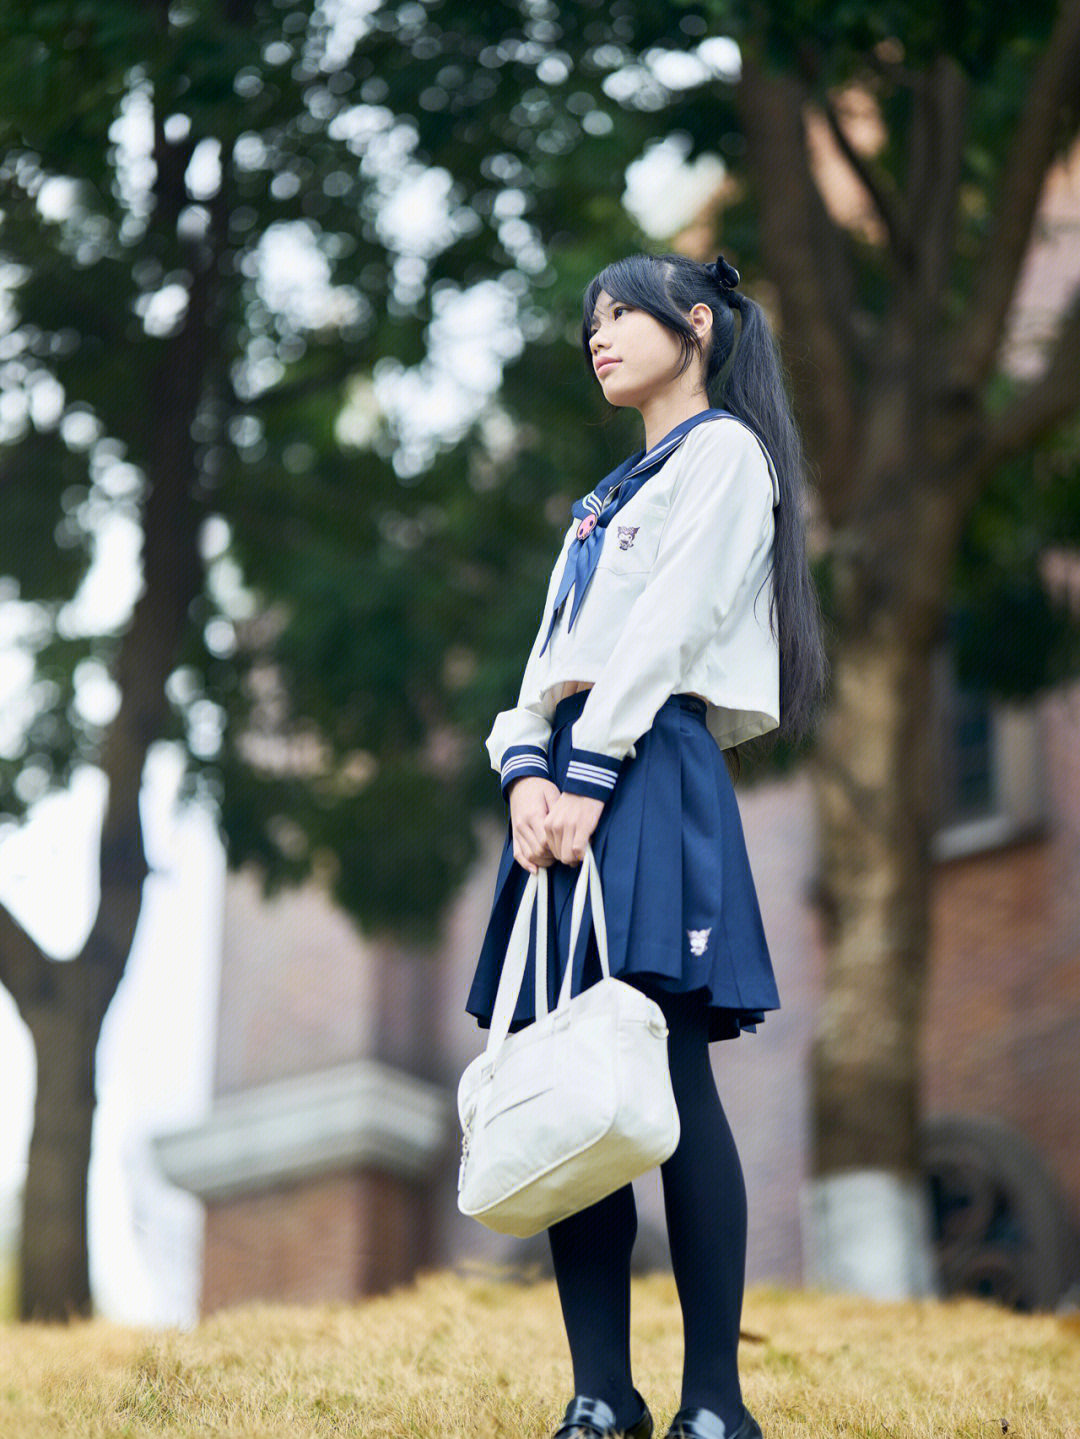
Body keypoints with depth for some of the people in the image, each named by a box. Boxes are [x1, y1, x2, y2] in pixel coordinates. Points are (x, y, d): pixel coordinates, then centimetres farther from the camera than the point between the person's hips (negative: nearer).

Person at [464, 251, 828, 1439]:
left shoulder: (725, 450, 6)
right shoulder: (609, 496, 29)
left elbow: (668, 626, -8)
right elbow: (555, 650, 19)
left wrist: (588, 773, -16)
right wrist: (526, 770, 0)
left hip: (653, 773, -8)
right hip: (567, 781, 8)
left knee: (667, 1078, -15)